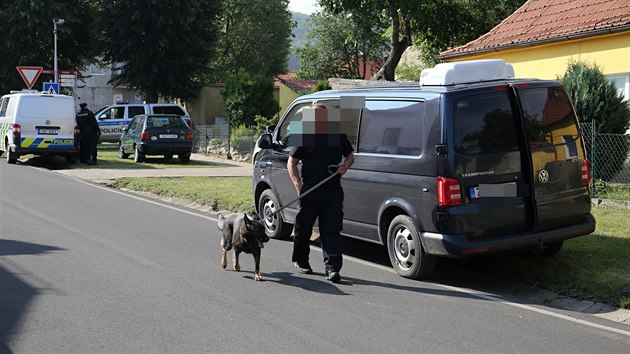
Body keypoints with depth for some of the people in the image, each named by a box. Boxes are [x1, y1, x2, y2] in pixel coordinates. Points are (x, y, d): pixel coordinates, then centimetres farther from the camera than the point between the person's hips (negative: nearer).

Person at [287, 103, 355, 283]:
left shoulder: (338, 135, 10)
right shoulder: (305, 136, 1)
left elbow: (350, 155, 23)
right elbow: (291, 163, 4)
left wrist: (346, 165, 0)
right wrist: (298, 184, -10)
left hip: (333, 191, 1)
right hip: (309, 191, -1)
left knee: (332, 230, -5)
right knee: (303, 228, 10)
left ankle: (332, 268, -7)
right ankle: (301, 261, 31)